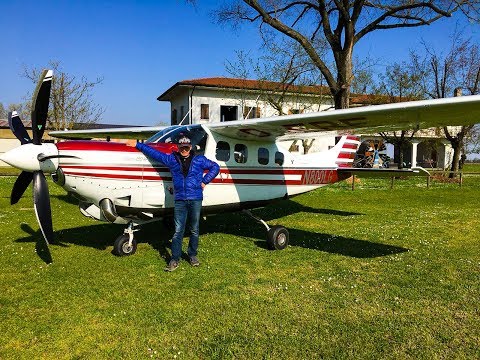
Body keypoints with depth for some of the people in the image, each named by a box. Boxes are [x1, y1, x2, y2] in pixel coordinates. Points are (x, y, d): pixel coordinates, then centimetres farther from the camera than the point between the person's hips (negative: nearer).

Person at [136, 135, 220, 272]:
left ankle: (192, 255, 24)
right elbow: (154, 152, 15)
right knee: (178, 231, -1)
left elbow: (215, 167, 13)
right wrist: (138, 145, 17)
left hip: (195, 199, 0)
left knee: (194, 230, 9)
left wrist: (205, 181, 6)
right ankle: (175, 259, 6)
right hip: (180, 200, 0)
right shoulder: (172, 159, 8)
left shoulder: (199, 160, 5)